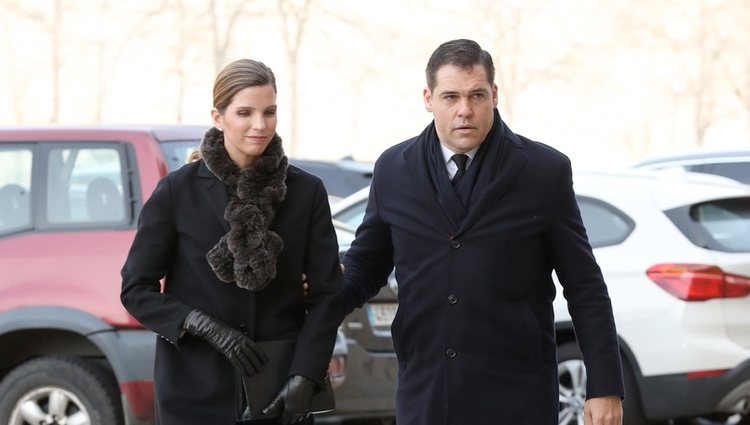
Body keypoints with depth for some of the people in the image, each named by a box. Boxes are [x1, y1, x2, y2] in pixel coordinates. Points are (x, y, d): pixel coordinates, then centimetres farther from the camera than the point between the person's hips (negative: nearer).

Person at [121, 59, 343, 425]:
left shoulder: (306, 192, 3)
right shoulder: (177, 191, -2)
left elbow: (326, 293, 3)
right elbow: (136, 289, 0)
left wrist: (303, 378, -9)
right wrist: (209, 329, -13)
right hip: (197, 392, -1)